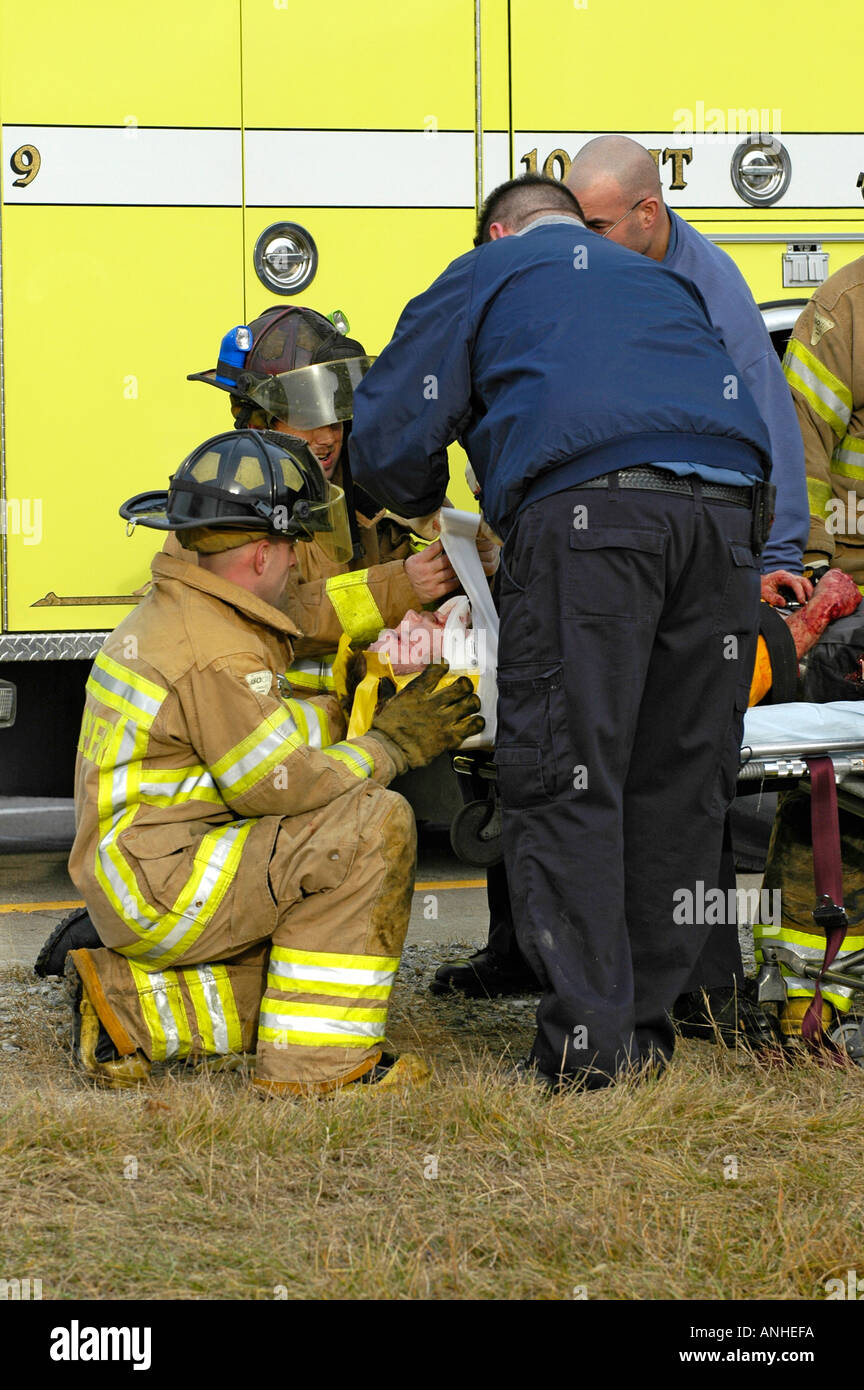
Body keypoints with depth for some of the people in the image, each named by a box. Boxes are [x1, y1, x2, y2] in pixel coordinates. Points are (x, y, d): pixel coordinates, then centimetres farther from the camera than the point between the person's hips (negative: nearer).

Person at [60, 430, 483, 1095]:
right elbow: (282, 785, -19)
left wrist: (369, 715, 12)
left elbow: (273, 728, 19)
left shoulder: (174, 614, 14)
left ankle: (127, 1008, 11)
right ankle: (315, 1063, -15)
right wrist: (392, 747, -8)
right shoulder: (218, 653, -19)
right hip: (161, 889, -11)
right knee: (373, 824, -19)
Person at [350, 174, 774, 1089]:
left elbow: (387, 439, 15)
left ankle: (586, 1048, -9)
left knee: (567, 781, -3)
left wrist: (430, 507, 35)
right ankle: (648, 1030, 15)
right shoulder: (665, 283, 36)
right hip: (721, 516, 5)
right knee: (681, 781, 10)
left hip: (583, 508, -4)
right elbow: (754, 421, 38)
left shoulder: (484, 275, 21)